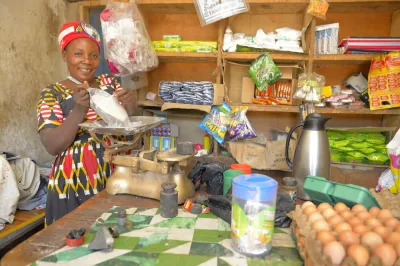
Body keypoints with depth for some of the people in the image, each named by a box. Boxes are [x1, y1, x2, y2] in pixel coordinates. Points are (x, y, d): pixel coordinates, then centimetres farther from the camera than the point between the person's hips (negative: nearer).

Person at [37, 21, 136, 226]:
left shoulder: (110, 83, 4)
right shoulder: (52, 94, -5)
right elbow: (52, 147, -14)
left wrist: (130, 105, -18)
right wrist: (79, 110, -27)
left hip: (114, 179, 3)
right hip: (74, 186, -3)